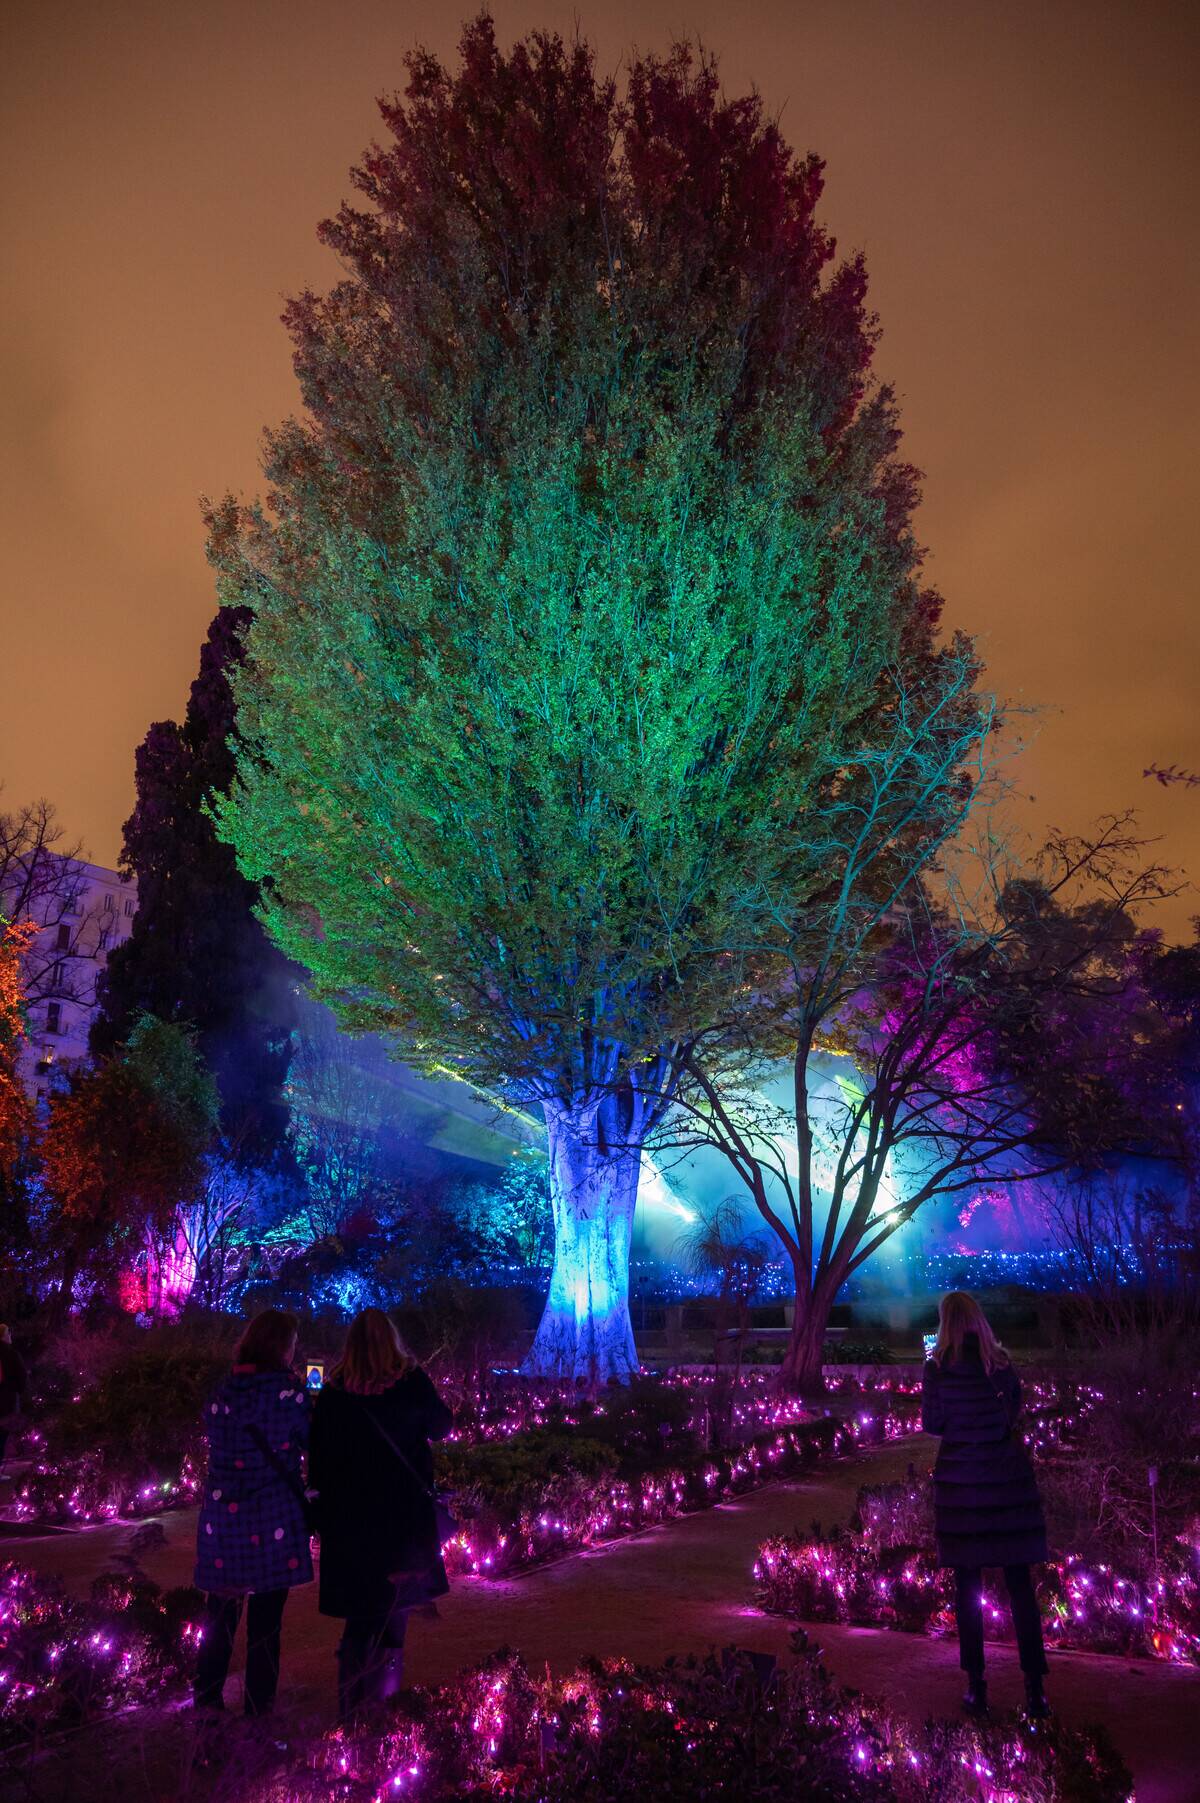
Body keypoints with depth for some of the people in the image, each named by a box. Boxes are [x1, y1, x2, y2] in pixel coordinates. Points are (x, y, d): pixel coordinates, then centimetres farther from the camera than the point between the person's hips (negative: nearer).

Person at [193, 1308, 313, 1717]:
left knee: (220, 1613, 18)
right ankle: (258, 1710, 15)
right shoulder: (287, 1390, -14)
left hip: (222, 1519, 4)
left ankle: (206, 1699, 27)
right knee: (265, 1620, 7)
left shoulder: (223, 1392, 1)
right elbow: (311, 1441, -2)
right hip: (272, 1522, -4)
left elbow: (215, 1444, 12)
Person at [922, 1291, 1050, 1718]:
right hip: (1009, 1479, 2)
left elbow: (932, 1424, -4)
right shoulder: (1001, 1362, -1)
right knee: (1020, 1584, 9)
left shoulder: (939, 1367, -9)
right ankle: (1035, 1688, 10)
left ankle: (976, 1687, 13)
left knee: (967, 1586, 9)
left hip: (961, 1481, -2)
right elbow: (1014, 1409, 9)